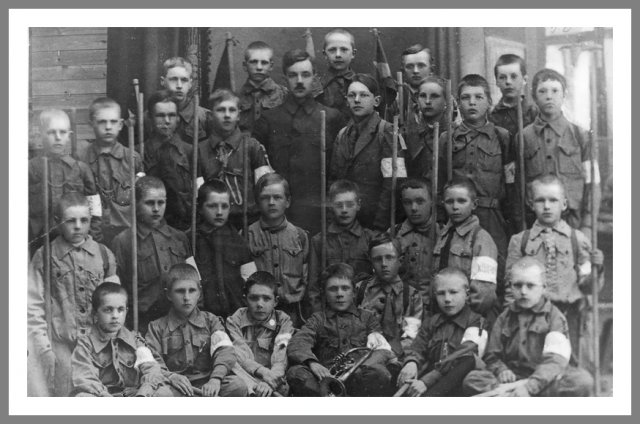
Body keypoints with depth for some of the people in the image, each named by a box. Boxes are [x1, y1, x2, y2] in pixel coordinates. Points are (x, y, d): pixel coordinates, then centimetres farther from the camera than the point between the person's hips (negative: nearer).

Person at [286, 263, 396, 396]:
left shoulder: (367, 317, 24)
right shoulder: (318, 319, 21)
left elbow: (382, 348, 8)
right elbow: (296, 345, 3)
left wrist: (363, 368, -15)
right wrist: (312, 363, -21)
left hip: (361, 380, 0)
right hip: (326, 378, 0)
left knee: (379, 373, -34)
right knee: (295, 373, -30)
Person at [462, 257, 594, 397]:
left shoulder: (554, 317, 1)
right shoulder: (505, 318, 13)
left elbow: (555, 359, -14)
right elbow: (492, 356, 13)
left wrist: (530, 385, -31)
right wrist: (501, 370, -13)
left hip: (545, 382, -2)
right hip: (513, 379, 2)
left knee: (583, 381, -33)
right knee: (471, 380, -23)